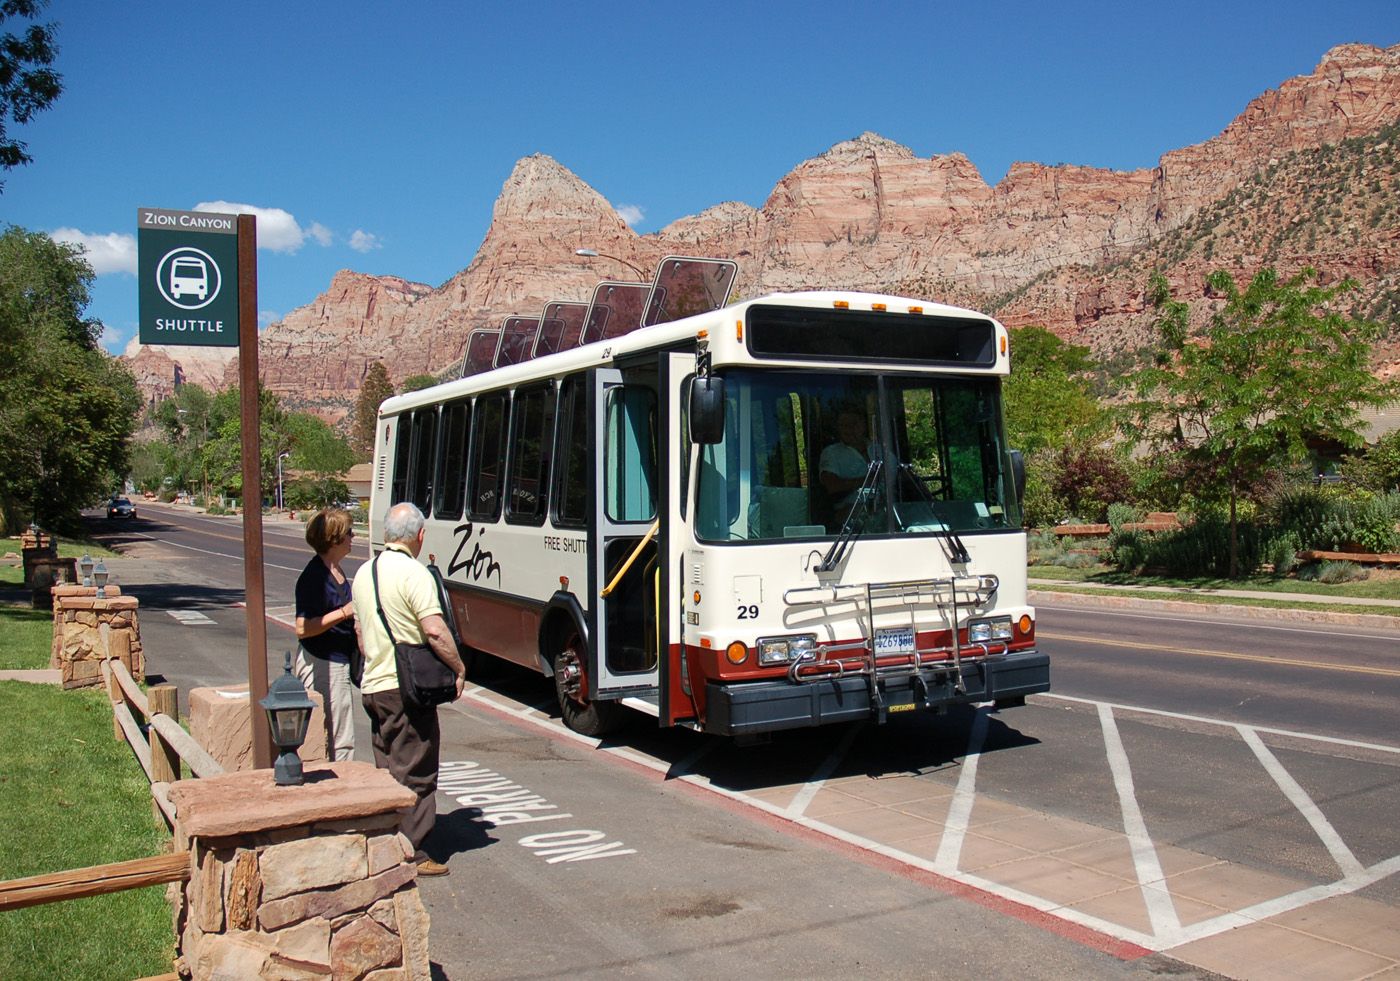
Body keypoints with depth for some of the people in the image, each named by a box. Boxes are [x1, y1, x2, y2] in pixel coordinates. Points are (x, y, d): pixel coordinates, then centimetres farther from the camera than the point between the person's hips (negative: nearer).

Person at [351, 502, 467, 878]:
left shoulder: (363, 572, 12)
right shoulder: (414, 573, -16)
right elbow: (435, 632, -22)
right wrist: (459, 669, -9)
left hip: (373, 686, 8)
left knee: (387, 771, 16)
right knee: (415, 773, 0)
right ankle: (410, 854, 4)